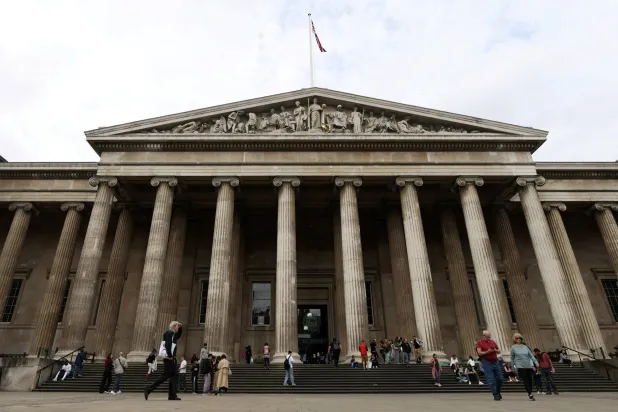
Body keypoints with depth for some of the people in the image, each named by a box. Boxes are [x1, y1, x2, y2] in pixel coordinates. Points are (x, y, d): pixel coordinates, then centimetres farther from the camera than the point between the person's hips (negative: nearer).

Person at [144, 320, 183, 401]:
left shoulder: (173, 334, 18)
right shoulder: (169, 333, -11)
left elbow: (178, 336, 37)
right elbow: (168, 345, -22)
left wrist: (180, 328, 20)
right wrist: (170, 356, -21)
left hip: (171, 358, 10)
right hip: (168, 358, -10)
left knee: (173, 375, 6)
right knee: (166, 375, -9)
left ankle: (172, 395, 4)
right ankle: (148, 389, -4)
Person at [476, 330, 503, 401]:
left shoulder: (492, 342, 12)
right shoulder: (479, 342, -3)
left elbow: (499, 351, 16)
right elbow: (479, 353, -10)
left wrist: (495, 350, -6)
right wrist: (487, 352, -22)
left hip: (495, 362, 5)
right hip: (487, 362, -5)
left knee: (500, 378, 8)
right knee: (491, 380, -6)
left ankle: (498, 392, 31)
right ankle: (495, 395, 4)